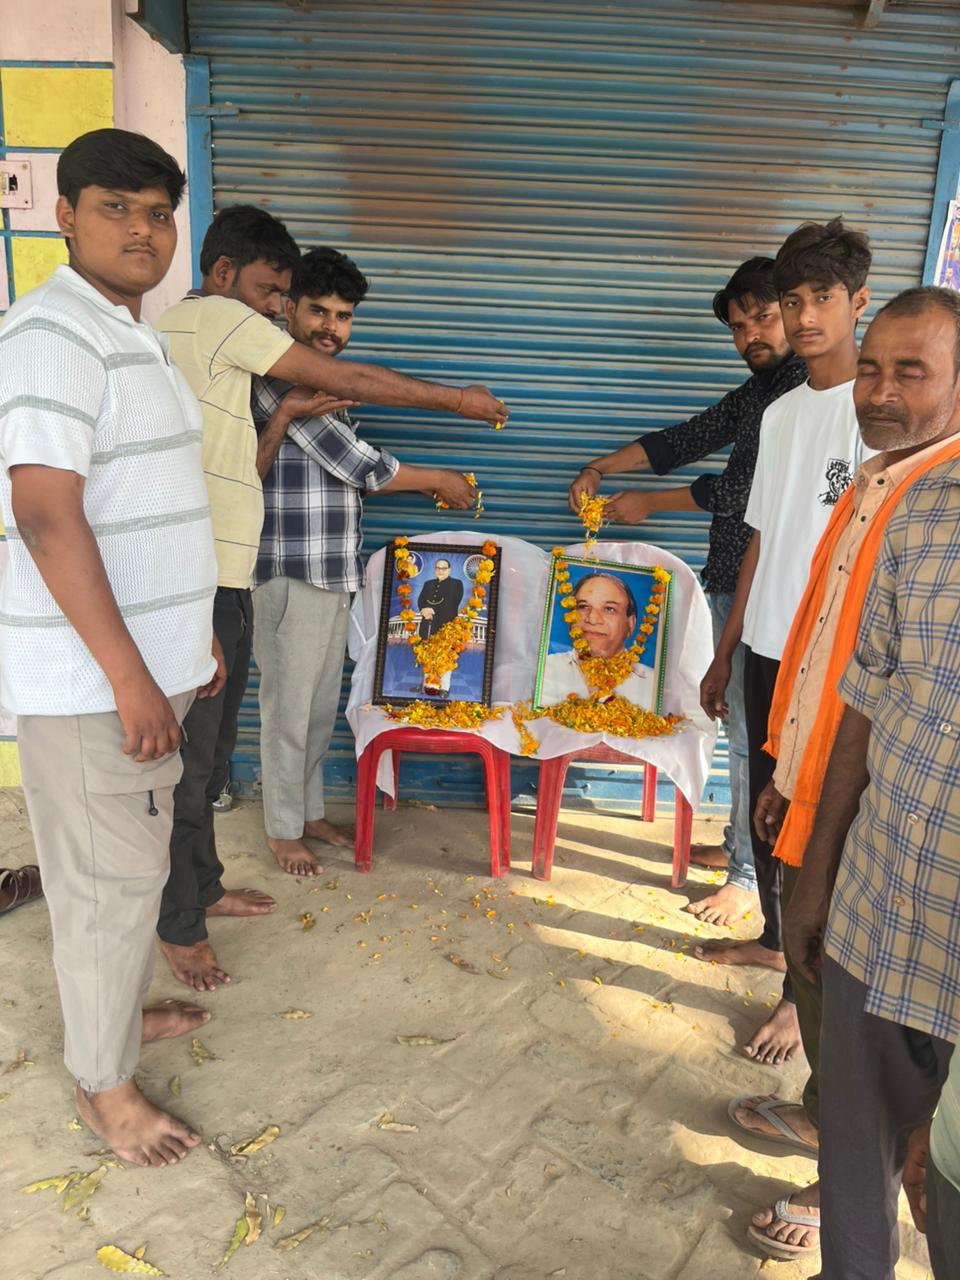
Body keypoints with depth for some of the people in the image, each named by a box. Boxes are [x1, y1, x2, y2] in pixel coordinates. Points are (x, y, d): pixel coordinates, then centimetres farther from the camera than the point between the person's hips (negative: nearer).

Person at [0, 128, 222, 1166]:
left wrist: (192, 639, 20)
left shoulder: (135, 337, 15)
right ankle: (106, 1086, 22)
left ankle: (122, 1008, 42)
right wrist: (129, 677, -24)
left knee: (135, 856, 21)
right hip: (87, 672, -9)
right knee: (111, 875, 3)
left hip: (145, 654, 9)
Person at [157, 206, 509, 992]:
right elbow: (346, 379, -9)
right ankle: (180, 926, 15)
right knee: (189, 757, 0)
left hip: (225, 581, 10)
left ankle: (204, 888, 33)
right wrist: (457, 399, -2)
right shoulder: (215, 317, -8)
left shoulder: (203, 335, 22)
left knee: (212, 749, 18)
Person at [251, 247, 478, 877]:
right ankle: (284, 830, 18)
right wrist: (440, 480, -7)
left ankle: (311, 811, 31)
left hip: (334, 570, 9)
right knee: (289, 705, 3)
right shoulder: (281, 379, -15)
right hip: (292, 571, -9)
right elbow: (358, 464, -18)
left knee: (322, 702, 16)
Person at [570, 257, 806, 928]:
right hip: (732, 579, 9)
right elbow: (688, 439, 18)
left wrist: (648, 503, -10)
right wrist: (601, 467, 8)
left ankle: (751, 876, 11)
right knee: (740, 723, 17)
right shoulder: (758, 388, 15)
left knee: (754, 731, -3)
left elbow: (753, 488, -19)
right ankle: (740, 844, 32)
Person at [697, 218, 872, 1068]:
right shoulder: (780, 412, 9)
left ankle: (806, 991, 22)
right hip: (767, 651, 7)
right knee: (765, 811, 19)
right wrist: (726, 652, 15)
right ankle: (776, 937, 41)